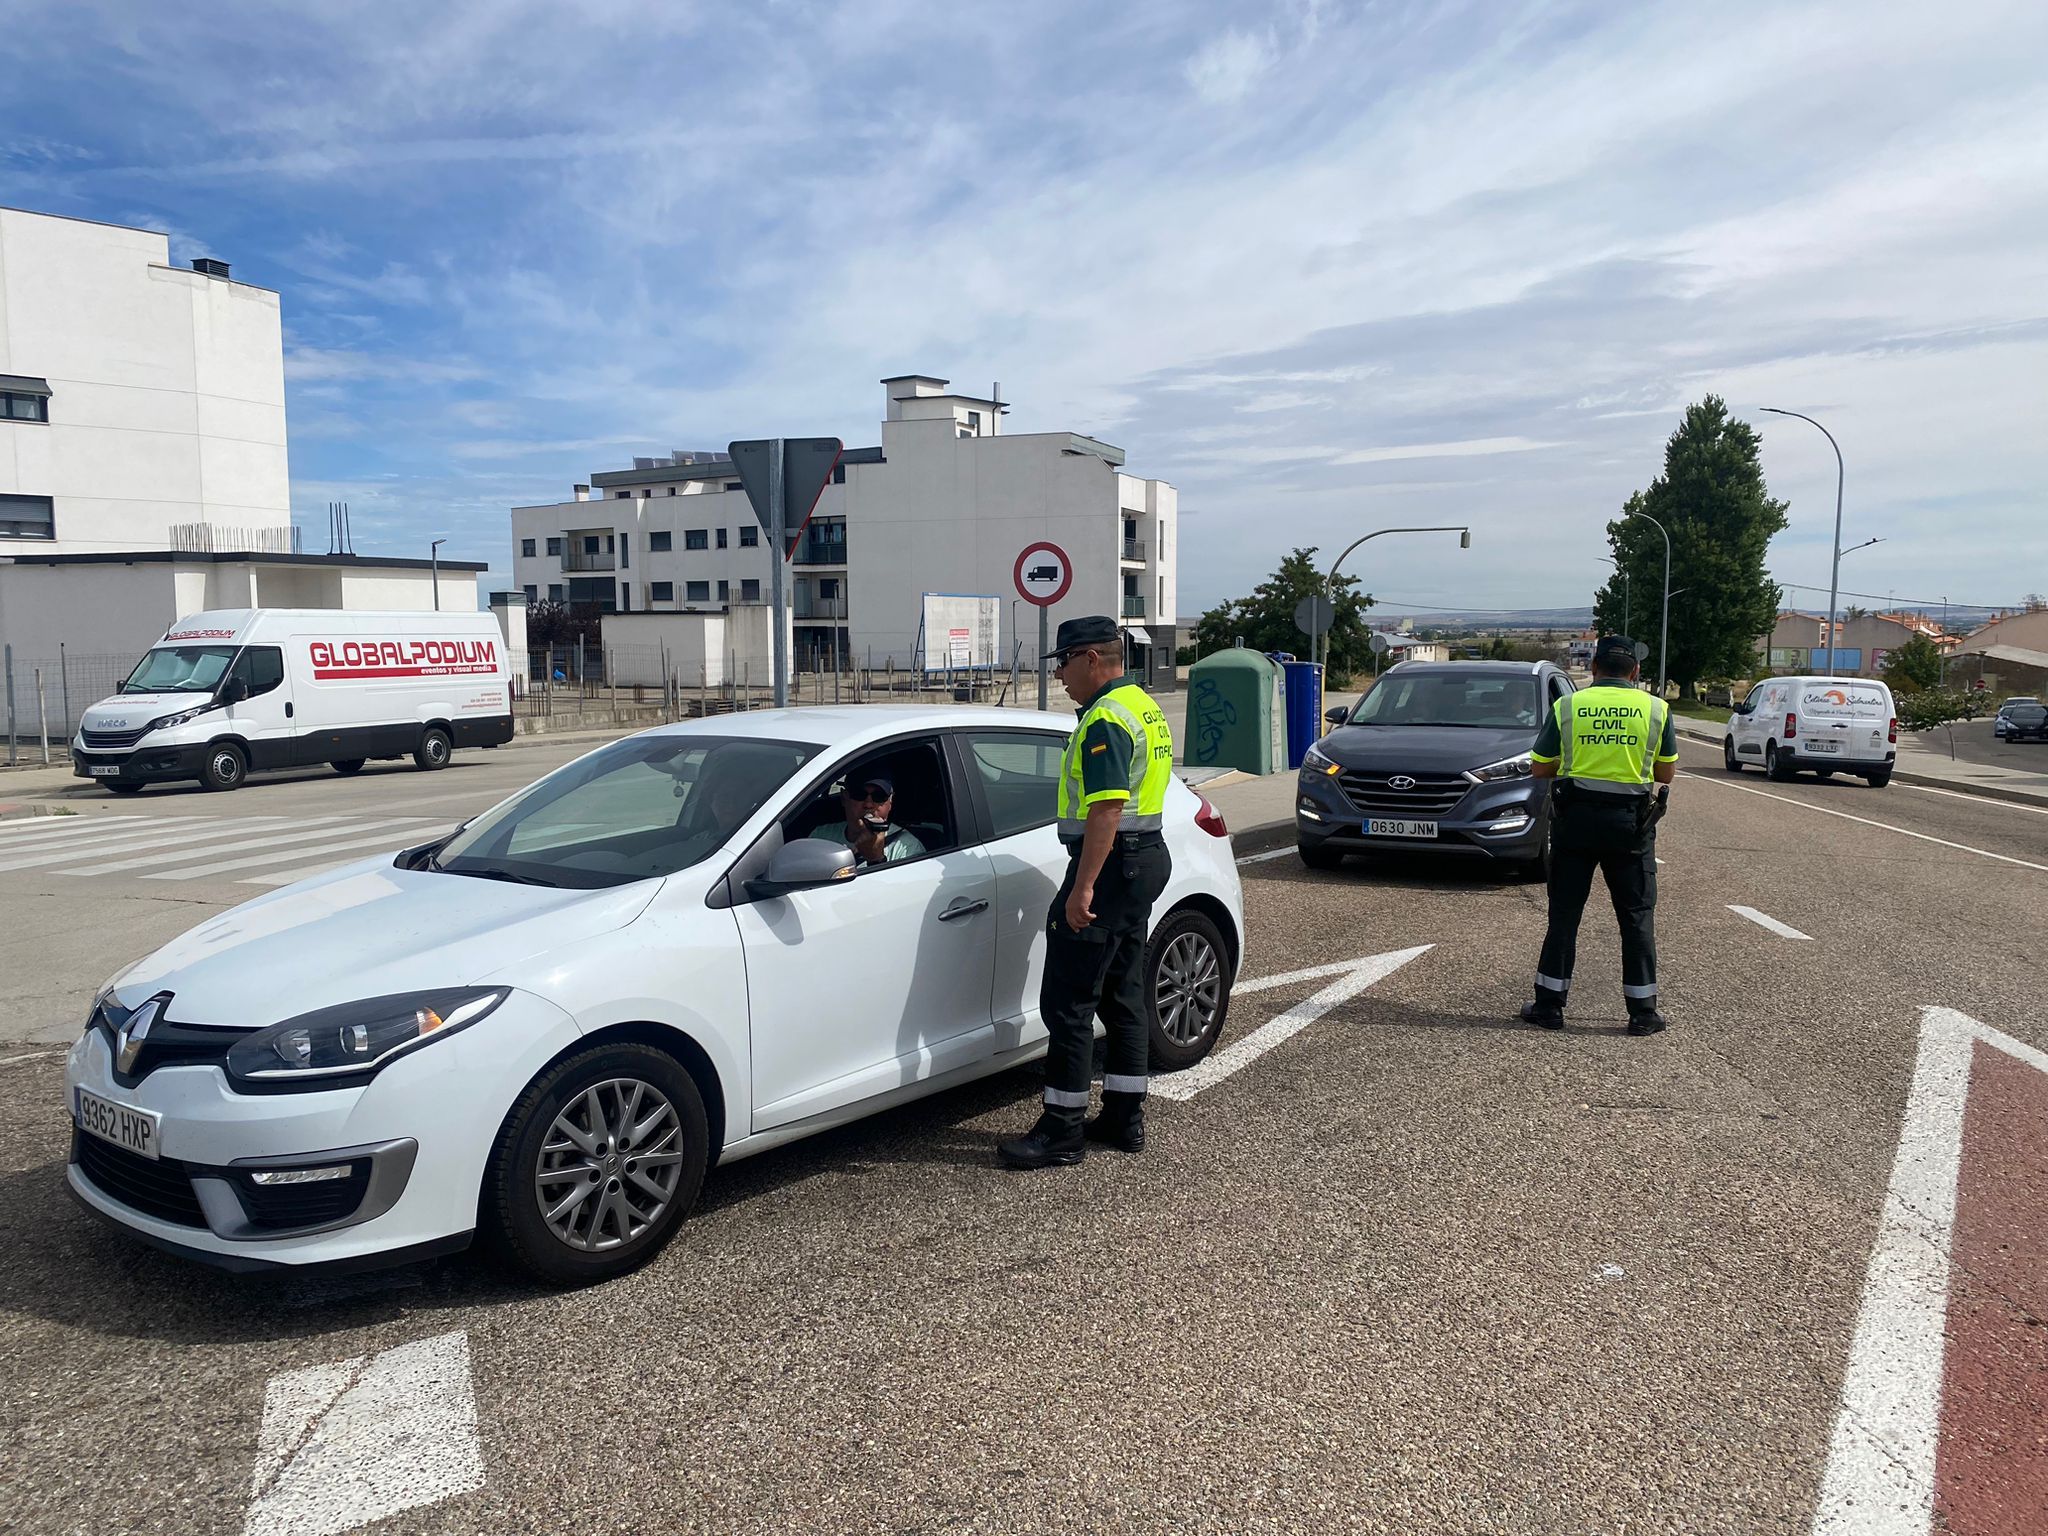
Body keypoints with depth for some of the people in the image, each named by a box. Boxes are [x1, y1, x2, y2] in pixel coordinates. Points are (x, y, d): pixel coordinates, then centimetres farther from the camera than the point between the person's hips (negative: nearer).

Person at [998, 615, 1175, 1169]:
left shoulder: (1106, 718, -17)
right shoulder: (1145, 708, 15)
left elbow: (1107, 808, -26)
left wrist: (1083, 888, -26)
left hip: (1110, 867, -11)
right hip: (1146, 859, 11)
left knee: (1068, 1002, -4)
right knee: (1123, 995, 15)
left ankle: (1063, 1130, 1)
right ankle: (1125, 1118, 23)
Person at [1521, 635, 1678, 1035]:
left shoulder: (1567, 706, -1)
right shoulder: (1656, 709, 1)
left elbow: (1539, 768, 2)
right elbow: (1667, 773, 6)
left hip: (1575, 819, 0)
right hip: (1630, 822, 0)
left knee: (1564, 912, 8)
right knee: (1637, 916, 9)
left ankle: (1549, 1004, 11)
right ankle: (1642, 1010, 12)